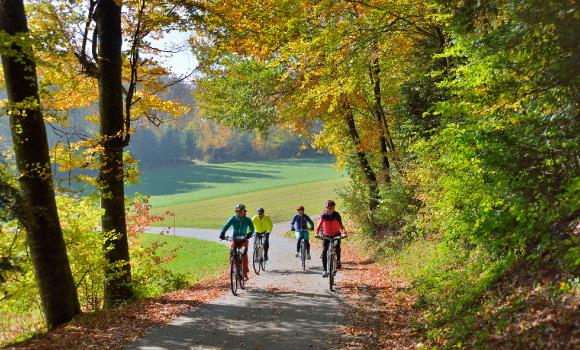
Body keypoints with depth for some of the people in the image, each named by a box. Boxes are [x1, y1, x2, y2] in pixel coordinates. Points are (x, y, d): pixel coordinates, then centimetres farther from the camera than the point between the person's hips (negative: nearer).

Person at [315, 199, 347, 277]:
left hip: (336, 235, -1)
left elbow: (340, 225, -9)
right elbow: (319, 225, -9)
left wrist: (344, 232, -26)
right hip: (326, 236, 1)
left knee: (337, 245, -31)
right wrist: (317, 233, -24)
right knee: (324, 252, -8)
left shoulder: (336, 215, -9)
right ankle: (325, 270, 1)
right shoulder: (323, 215, -8)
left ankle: (338, 261, -10)